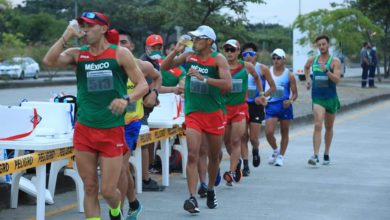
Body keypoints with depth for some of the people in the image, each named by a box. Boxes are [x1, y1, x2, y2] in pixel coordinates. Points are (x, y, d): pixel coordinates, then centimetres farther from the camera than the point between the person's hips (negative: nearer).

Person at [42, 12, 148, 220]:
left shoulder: (120, 53, -3)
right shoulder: (77, 54, 4)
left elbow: (143, 85, -4)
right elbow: (49, 61, -12)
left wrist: (126, 99, -22)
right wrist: (66, 37, -14)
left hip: (112, 132, -3)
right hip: (83, 131, 3)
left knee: (108, 191, 1)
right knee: (89, 189, 6)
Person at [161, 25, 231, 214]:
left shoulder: (218, 59, -8)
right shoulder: (189, 56, 2)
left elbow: (228, 84, -20)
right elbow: (164, 67, 8)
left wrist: (203, 78, -27)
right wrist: (175, 51, -9)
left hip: (213, 113, -1)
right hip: (193, 113, 1)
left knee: (214, 157, 14)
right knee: (192, 156, -14)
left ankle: (211, 190, 36)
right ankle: (192, 198, -18)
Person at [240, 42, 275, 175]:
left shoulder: (262, 69, 0)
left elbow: (273, 87, 3)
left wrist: (263, 95, -11)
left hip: (256, 106, -1)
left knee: (254, 138, -3)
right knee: (243, 137, -2)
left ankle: (255, 151, 33)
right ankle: (245, 166, 5)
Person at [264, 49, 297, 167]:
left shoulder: (289, 75, -1)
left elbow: (295, 93, 2)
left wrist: (290, 101, -18)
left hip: (284, 105, -1)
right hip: (271, 105, 1)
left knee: (284, 133, 8)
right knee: (268, 132, -10)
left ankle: (281, 156, 21)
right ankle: (275, 150, 17)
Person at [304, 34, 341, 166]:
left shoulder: (335, 61, -6)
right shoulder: (312, 60, 4)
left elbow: (337, 80, -17)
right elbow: (306, 67, 29)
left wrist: (326, 70, -29)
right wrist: (307, 79, 14)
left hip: (331, 98, 0)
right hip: (317, 98, 0)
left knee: (329, 128, 14)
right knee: (317, 125, -18)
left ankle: (326, 154, 30)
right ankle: (315, 156, -24)